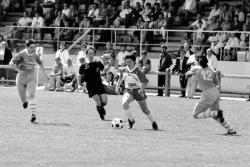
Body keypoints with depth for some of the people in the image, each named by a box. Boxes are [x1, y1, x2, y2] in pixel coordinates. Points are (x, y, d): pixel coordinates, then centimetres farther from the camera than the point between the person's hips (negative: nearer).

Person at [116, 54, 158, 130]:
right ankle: (131, 120, -8)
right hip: (128, 90, 3)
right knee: (124, 103, -27)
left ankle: (153, 123, 30)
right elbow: (120, 79, 16)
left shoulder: (138, 71, -18)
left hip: (138, 90, -3)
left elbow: (144, 82, -14)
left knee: (145, 110, 6)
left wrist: (141, 89, -29)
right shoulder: (123, 70, -5)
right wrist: (117, 87, 12)